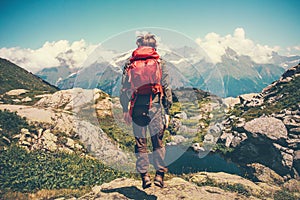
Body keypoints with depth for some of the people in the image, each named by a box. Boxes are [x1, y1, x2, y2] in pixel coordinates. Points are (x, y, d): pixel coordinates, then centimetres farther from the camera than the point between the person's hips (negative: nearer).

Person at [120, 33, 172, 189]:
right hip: (155, 106, 0)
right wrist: (167, 111, 5)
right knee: (157, 141, 10)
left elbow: (124, 88, 5)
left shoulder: (130, 63, 7)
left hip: (137, 107, 1)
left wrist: (125, 110, 12)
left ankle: (144, 176, 14)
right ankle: (160, 174, 12)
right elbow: (166, 88, 2)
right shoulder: (160, 62, 5)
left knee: (140, 142, 9)